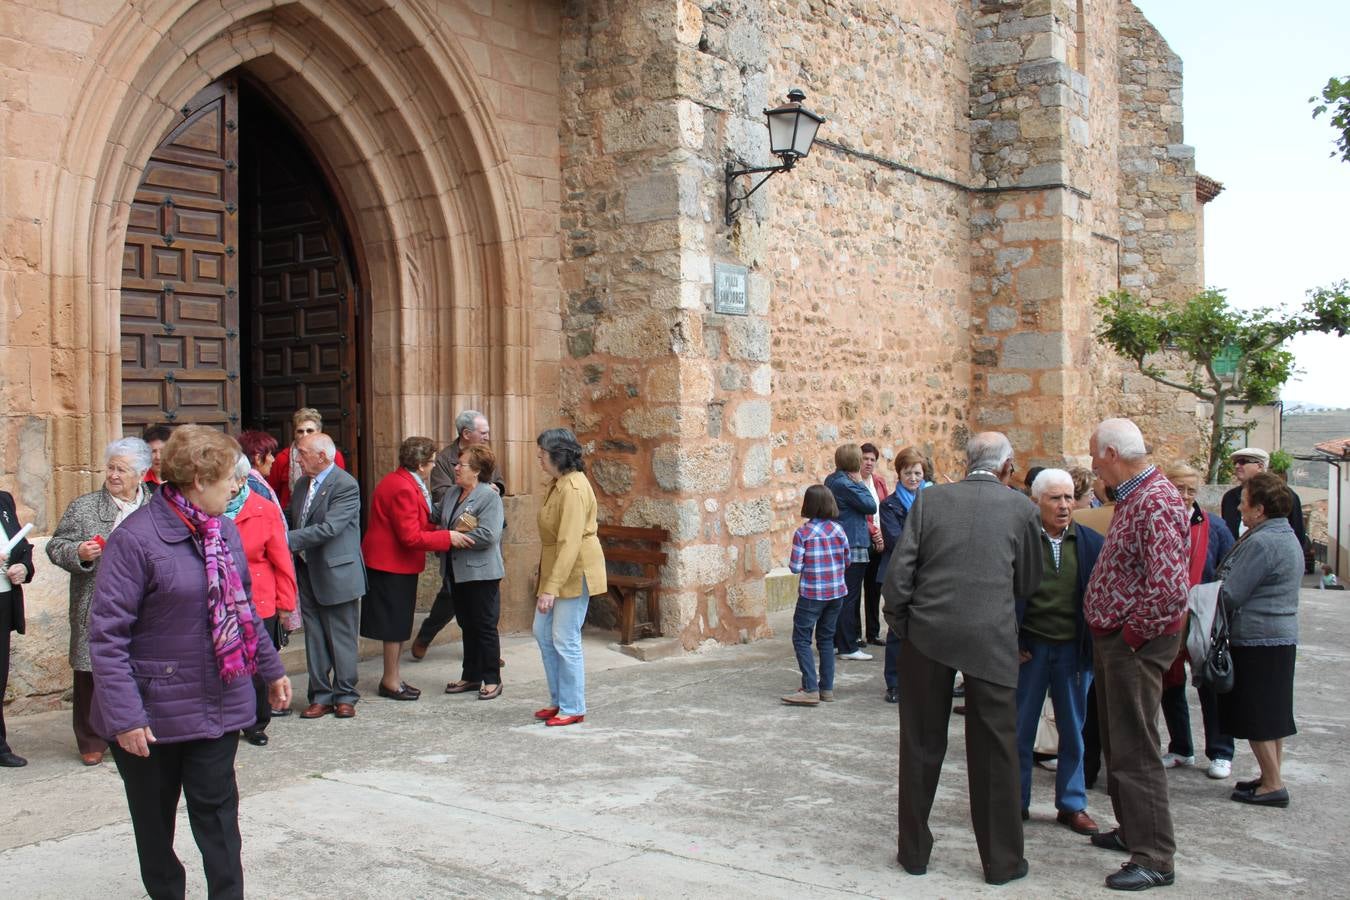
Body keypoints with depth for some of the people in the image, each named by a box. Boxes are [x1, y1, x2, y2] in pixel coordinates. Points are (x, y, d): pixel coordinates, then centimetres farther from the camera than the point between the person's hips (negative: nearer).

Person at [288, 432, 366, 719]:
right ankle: (321, 696, 20)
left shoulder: (346, 486, -15)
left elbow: (329, 528, -24)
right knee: (315, 638, 11)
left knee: (342, 638, 4)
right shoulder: (302, 484, 11)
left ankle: (345, 696, 15)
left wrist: (289, 539, -24)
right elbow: (292, 521, 16)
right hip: (308, 573, 7)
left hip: (337, 574, -7)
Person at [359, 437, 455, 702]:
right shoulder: (403, 489, -23)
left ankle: (392, 675, 24)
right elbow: (411, 537, -25)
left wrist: (440, 530, 4)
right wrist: (447, 537, -20)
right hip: (393, 564, -11)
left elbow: (414, 525, 16)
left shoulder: (403, 482, 11)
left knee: (399, 622, 16)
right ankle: (391, 680, 9)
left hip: (396, 563, 11)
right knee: (395, 623, -1)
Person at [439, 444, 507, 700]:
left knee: (485, 627, 1)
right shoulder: (451, 494, 11)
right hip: (456, 571, 7)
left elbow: (488, 535, -22)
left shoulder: (489, 496, -13)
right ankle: (471, 676, 25)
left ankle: (492, 679, 11)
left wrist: (455, 538, -17)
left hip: (481, 572, -7)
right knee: (467, 626, 15)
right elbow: (440, 525, 15)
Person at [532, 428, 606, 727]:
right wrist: (547, 583, 18)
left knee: (565, 641, -3)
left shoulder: (574, 488, -22)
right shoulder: (558, 483, 11)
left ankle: (573, 708, 10)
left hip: (574, 573, -10)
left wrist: (551, 588, -28)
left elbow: (570, 543, -27)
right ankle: (558, 700, 26)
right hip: (554, 569, 10)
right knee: (543, 634, 14)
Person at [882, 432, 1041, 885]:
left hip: (927, 633, 1)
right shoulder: (1020, 507, 4)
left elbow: (899, 571, -1)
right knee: (994, 750, 9)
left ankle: (914, 850, 23)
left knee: (922, 745, 12)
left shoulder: (929, 499, 4)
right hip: (992, 639, -1)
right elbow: (1029, 581, 11)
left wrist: (900, 626, 9)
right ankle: (1002, 860, 19)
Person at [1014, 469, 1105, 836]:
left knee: (1073, 730, 12)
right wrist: (1012, 643, -7)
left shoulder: (1092, 543, 2)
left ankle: (1072, 804, 25)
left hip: (1075, 649, 2)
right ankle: (1016, 802, 21)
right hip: (1029, 648, -2)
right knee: (1020, 729, 8)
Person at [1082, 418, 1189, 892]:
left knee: (1134, 749, -4)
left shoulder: (1156, 503, -22)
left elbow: (1169, 590, -29)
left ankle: (1154, 858, 5)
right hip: (1113, 638, 10)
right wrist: (1107, 632, 14)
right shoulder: (1131, 498, 11)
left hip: (1136, 643, -10)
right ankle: (1132, 831, 33)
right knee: (1117, 743, 19)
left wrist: (1130, 634, -18)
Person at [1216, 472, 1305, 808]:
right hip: (1282, 636, 10)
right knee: (1273, 714, 15)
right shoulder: (1289, 537, 12)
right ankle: (1272, 777, 24)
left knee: (1256, 718, -1)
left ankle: (1273, 785, 3)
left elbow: (1230, 595, -18)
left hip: (1257, 639, -10)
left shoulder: (1261, 543, -19)